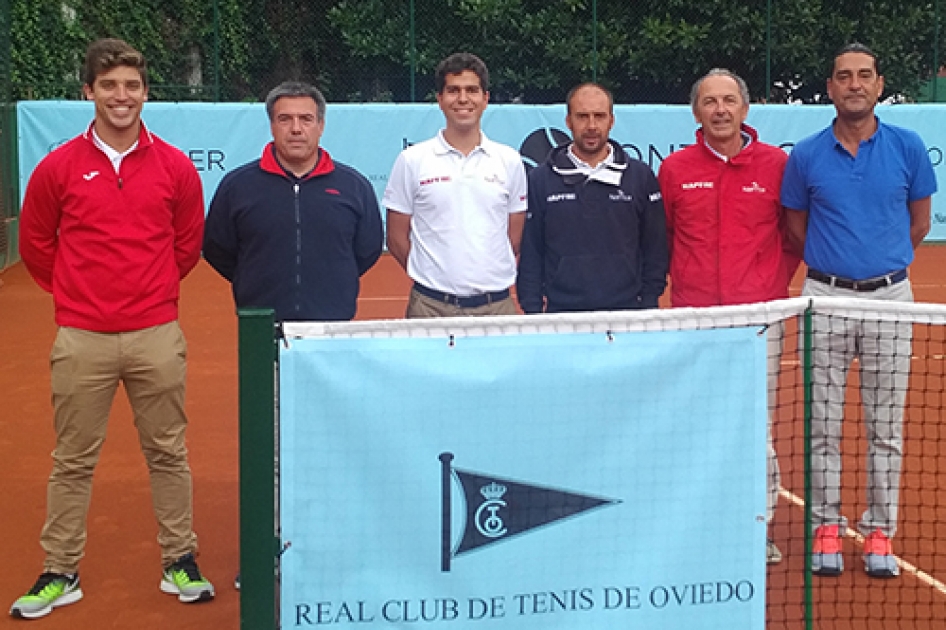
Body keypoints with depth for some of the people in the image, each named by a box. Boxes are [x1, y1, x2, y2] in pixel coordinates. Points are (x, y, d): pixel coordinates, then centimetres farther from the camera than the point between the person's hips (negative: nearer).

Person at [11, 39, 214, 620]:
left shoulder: (175, 168, 1)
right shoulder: (58, 168, -1)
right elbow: (36, 244, 11)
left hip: (157, 336, 0)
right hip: (82, 338, 0)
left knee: (168, 453, 9)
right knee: (73, 461, 7)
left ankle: (181, 563, 20)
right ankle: (60, 573, 18)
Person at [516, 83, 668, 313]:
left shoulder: (641, 177, 8)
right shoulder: (540, 180, 6)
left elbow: (655, 251, 10)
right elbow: (530, 257, 6)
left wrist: (648, 308, 2)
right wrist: (533, 315, -1)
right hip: (562, 318, -1)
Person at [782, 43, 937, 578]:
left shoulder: (908, 147, 0)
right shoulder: (806, 156, 0)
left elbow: (919, 223, 11)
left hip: (889, 296, 0)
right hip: (826, 295, 0)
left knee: (886, 424, 5)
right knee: (824, 422, 4)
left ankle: (881, 530, 15)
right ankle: (827, 526, 15)